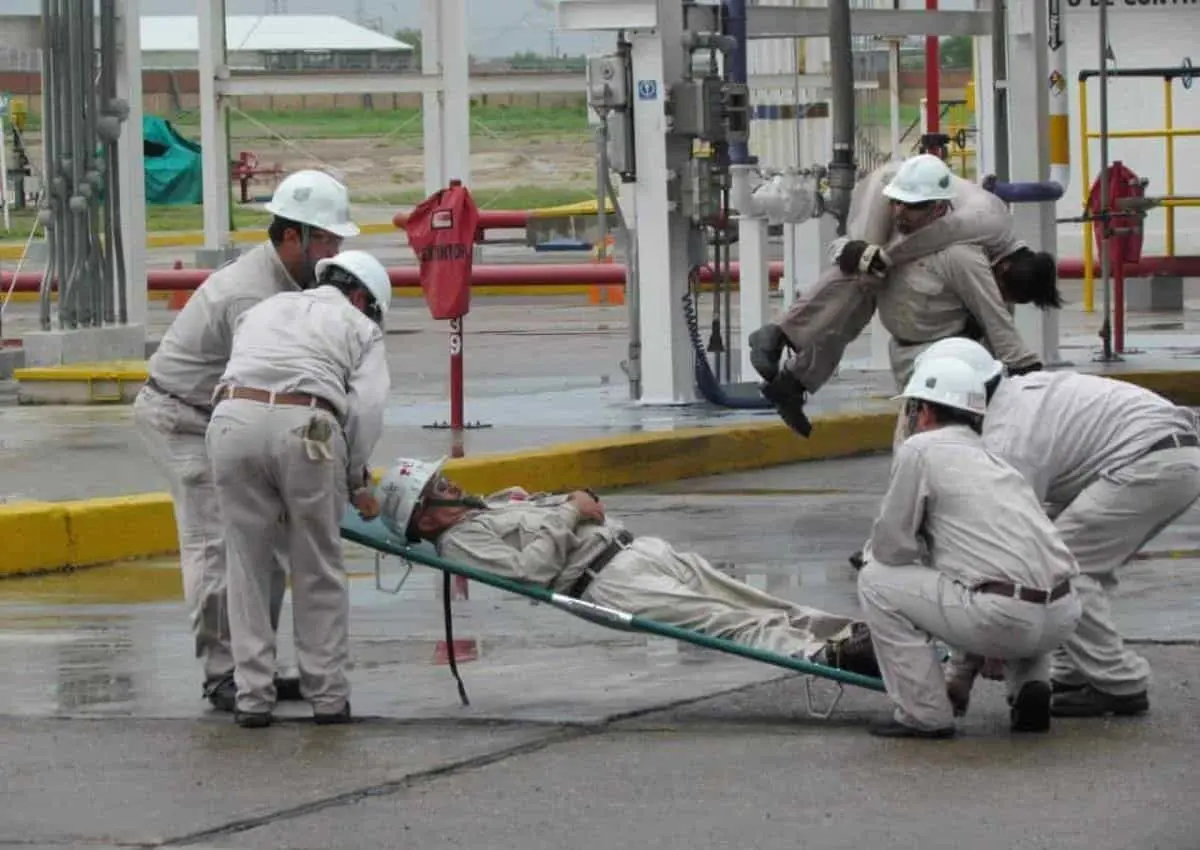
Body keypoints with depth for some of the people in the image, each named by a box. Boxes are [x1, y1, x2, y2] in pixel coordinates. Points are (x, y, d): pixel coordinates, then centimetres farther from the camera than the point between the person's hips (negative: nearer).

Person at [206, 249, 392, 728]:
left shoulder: (263, 310, 34)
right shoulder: (360, 327, 22)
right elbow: (368, 407, 8)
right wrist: (356, 480, 18)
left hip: (233, 418, 3)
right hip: (305, 426, -3)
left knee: (248, 566, 11)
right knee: (318, 570, 10)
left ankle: (252, 696, 10)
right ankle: (327, 695, 15)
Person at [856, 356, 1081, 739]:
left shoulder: (919, 449, 4)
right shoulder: (993, 459, 29)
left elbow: (892, 548, 1)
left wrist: (872, 552, 28)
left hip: (1003, 620, -8)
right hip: (1062, 617, 8)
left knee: (876, 581, 9)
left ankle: (924, 714, 7)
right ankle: (1030, 687, 16)